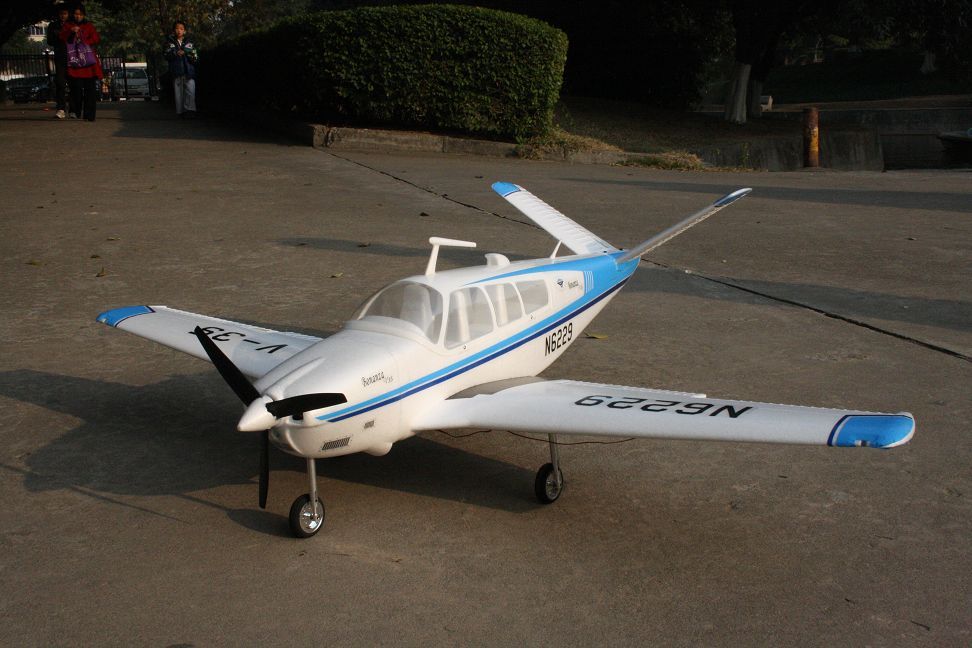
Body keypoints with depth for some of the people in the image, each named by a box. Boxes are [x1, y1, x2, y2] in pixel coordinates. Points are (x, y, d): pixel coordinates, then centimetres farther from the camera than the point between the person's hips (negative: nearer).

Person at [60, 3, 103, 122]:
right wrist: (71, 31, -18)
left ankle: (89, 114, -4)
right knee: (76, 87, -12)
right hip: (74, 62, -1)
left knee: (90, 88, -6)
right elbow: (62, 37, -1)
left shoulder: (89, 26, 15)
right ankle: (75, 111, -4)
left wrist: (84, 43, -12)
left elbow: (96, 39, 3)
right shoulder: (68, 25, 14)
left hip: (88, 63, 1)